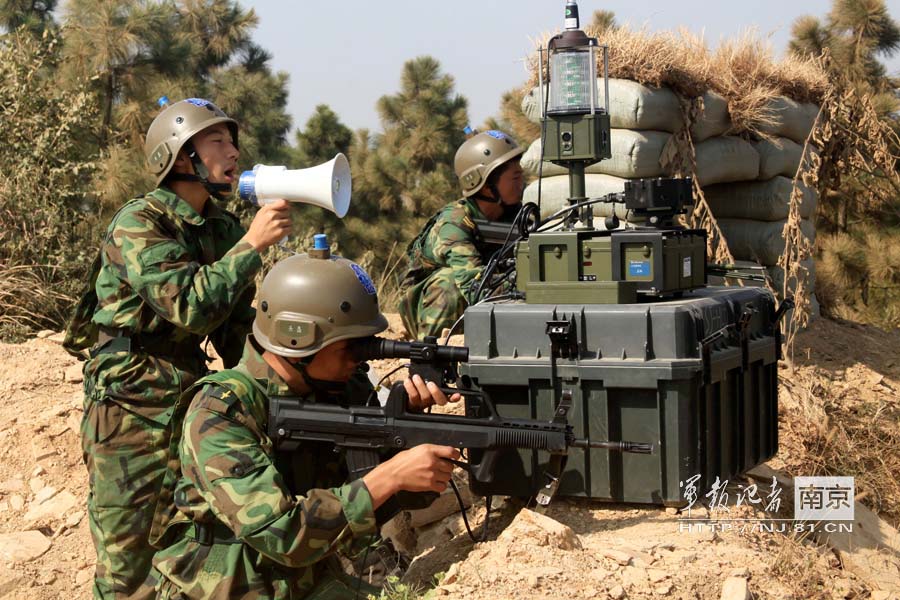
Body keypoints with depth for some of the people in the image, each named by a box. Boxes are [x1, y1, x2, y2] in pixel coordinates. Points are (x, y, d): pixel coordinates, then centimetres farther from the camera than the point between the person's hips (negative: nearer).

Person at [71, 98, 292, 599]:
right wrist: (253, 244, -25)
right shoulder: (138, 224, -16)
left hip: (194, 402, 7)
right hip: (131, 411, -7)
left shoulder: (225, 228, 6)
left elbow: (237, 330, 13)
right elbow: (190, 304, -29)